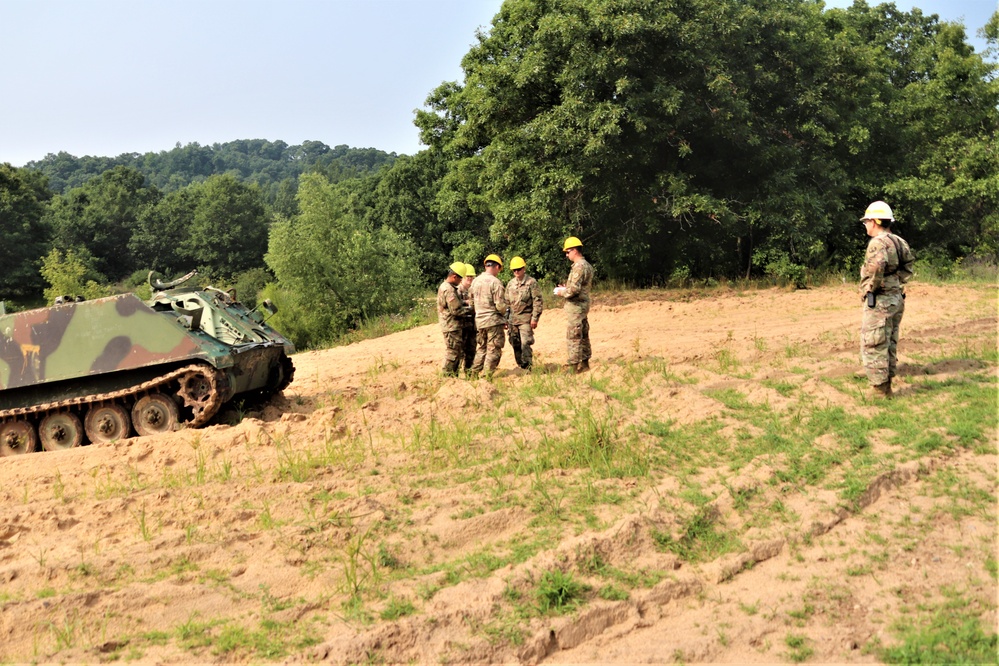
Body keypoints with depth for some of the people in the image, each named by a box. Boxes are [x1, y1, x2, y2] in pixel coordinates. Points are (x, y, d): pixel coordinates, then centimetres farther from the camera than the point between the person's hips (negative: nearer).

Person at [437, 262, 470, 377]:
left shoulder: (443, 286, 13)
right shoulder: (449, 290, -20)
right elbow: (456, 310, -22)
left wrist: (464, 304, 6)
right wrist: (469, 309, -10)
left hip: (448, 325, 11)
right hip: (452, 326, -10)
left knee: (453, 352, 17)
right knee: (453, 352, -4)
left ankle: (452, 375, 23)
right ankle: (448, 376, 1)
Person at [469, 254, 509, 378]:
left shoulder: (475, 281, 7)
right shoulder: (495, 282, -14)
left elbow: (472, 302, 14)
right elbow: (500, 305, -16)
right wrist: (504, 313, 3)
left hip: (479, 321, 7)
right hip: (493, 321, -7)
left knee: (481, 348, 18)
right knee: (493, 350, 2)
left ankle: (474, 374, 19)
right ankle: (487, 376, 2)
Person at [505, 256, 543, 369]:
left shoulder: (531, 282, -3)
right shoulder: (510, 284, 14)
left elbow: (538, 302, -6)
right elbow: (507, 302, 20)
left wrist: (535, 318, -12)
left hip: (526, 319, -6)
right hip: (512, 319, 6)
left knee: (525, 344, -13)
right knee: (515, 345, 8)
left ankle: (528, 368, -9)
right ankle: (521, 367, 17)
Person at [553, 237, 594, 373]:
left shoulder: (579, 267, -18)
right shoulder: (587, 265, 14)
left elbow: (574, 289, -25)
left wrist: (562, 292, -8)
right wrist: (566, 288, 13)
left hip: (575, 306, -10)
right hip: (583, 304, 10)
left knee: (573, 337, -7)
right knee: (583, 336, 14)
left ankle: (573, 366, -6)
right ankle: (584, 363, 21)